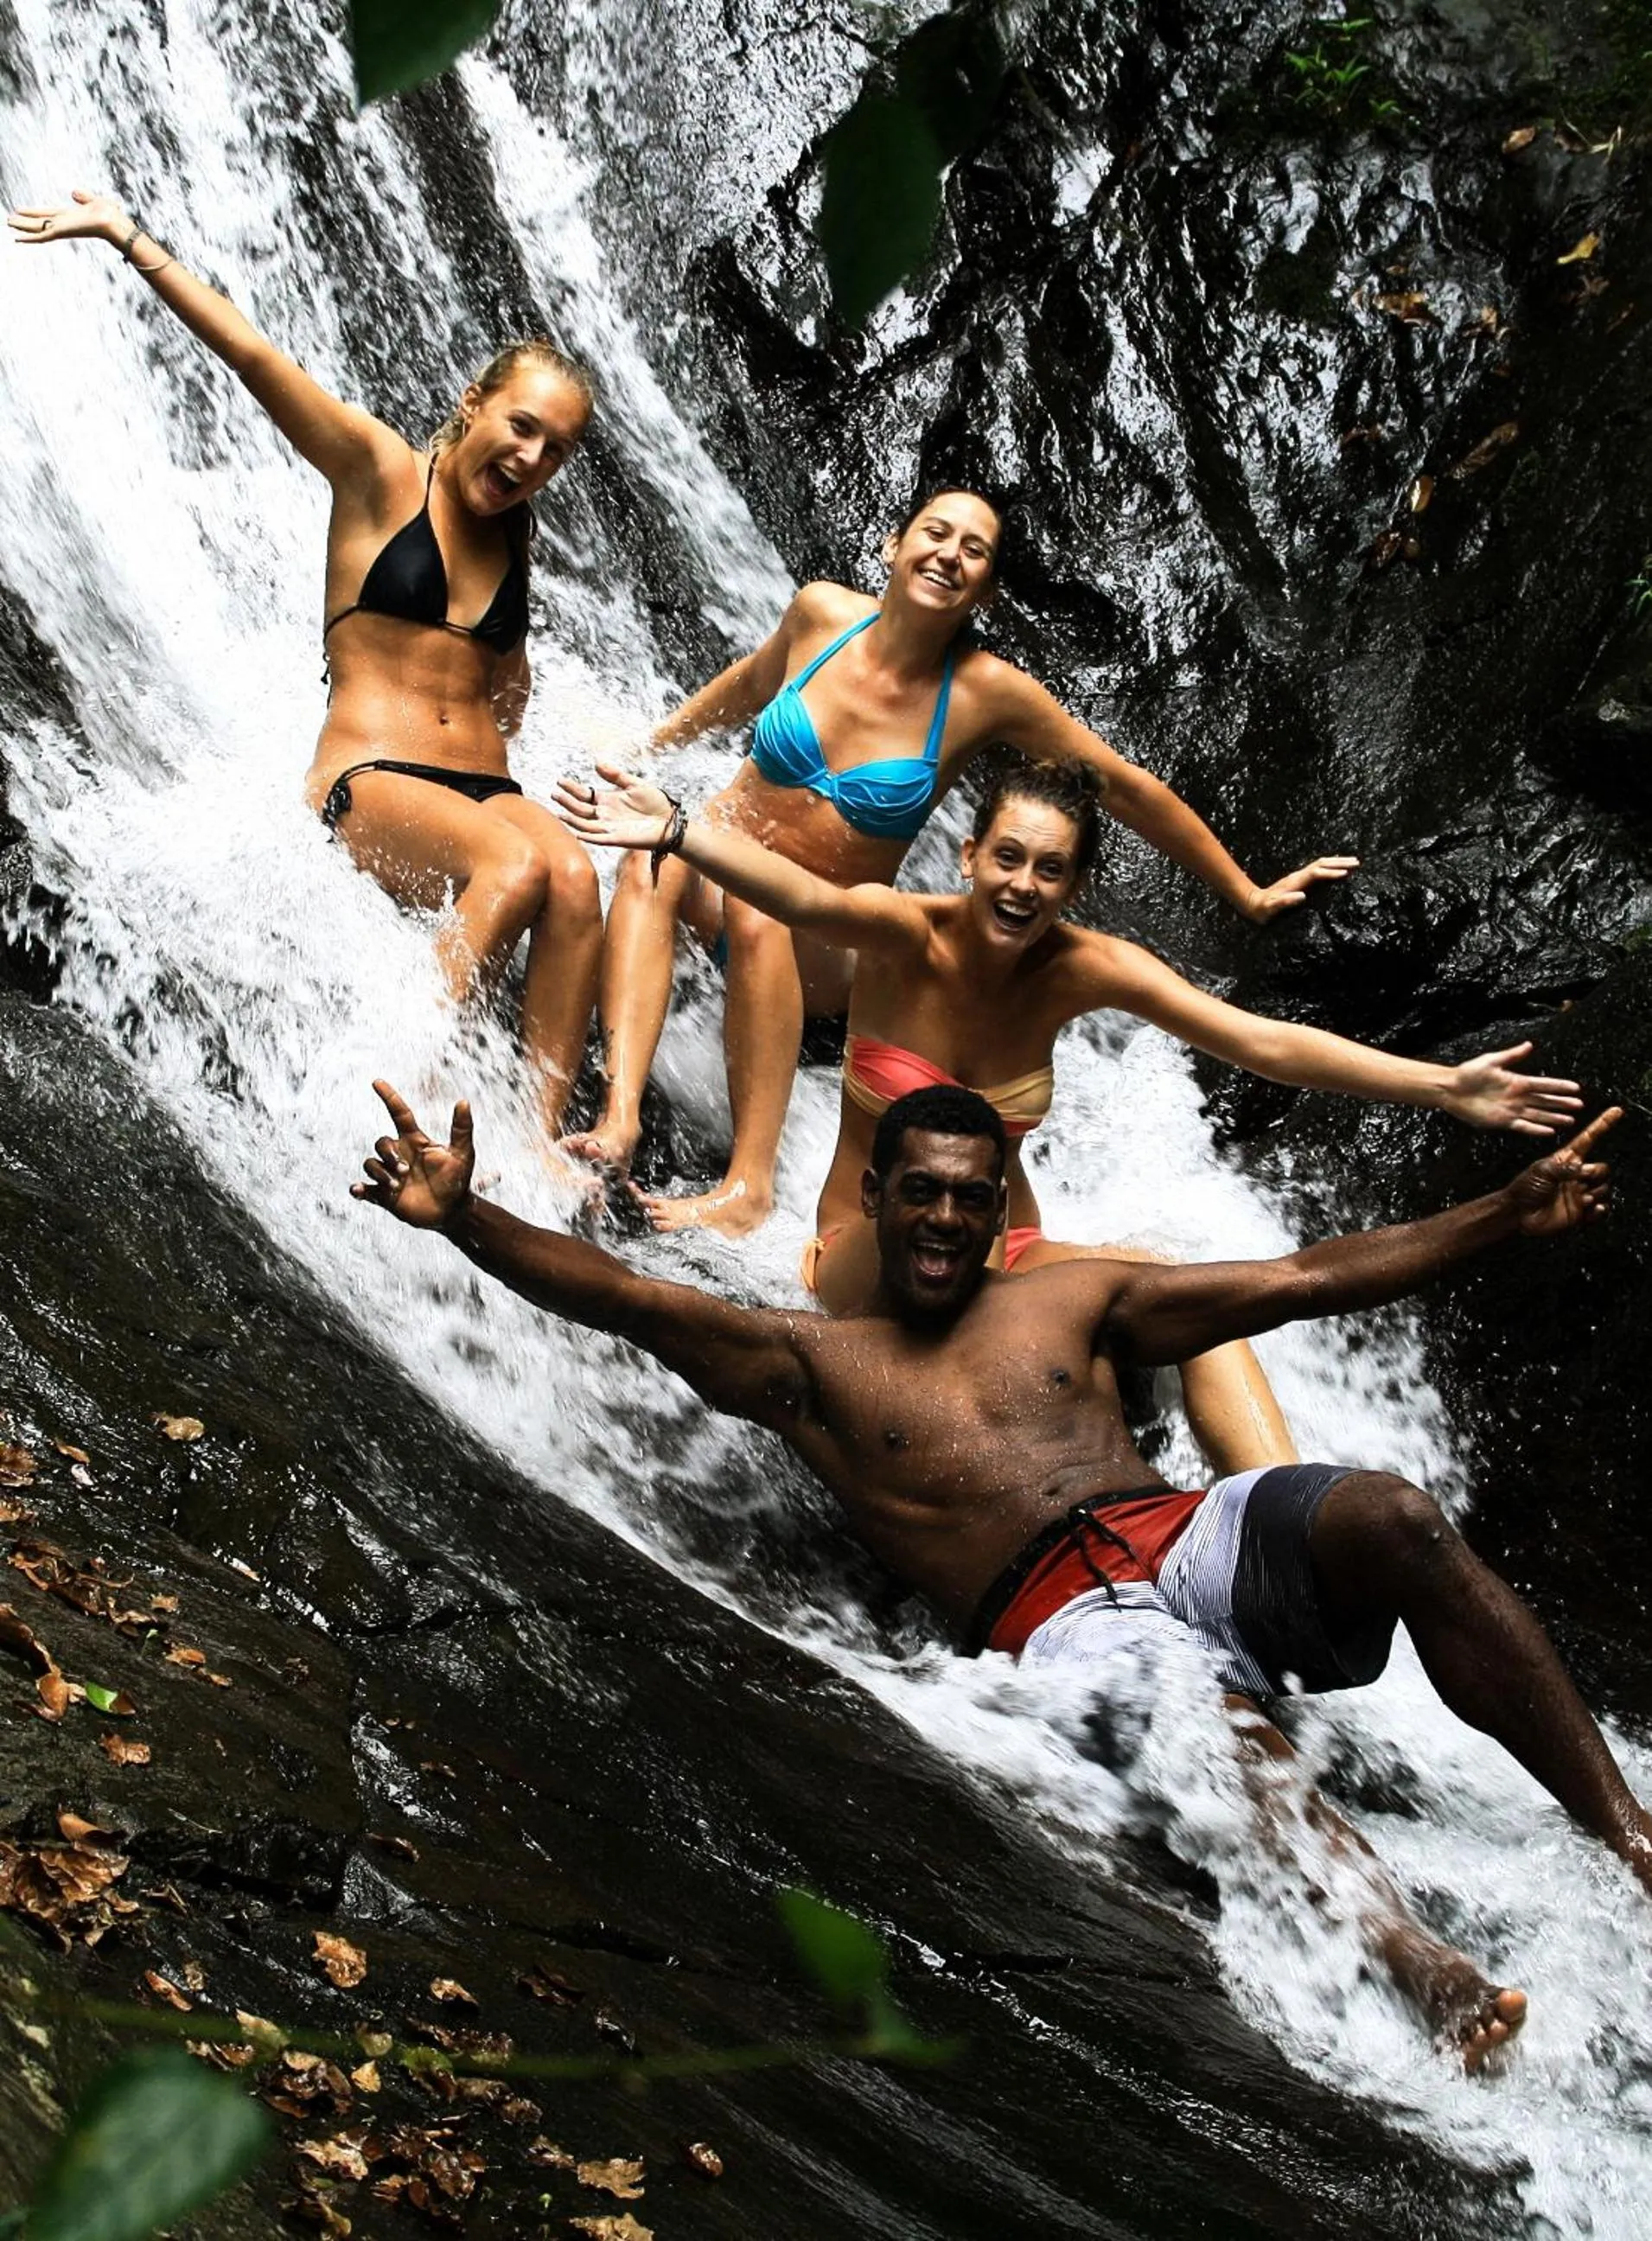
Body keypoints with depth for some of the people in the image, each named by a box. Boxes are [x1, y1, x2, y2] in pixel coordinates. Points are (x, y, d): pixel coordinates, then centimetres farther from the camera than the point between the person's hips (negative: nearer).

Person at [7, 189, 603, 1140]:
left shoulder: (513, 537, 20)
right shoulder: (381, 472, 4)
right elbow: (252, 355, -4)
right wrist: (129, 236, -9)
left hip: (485, 788, 5)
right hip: (369, 782, -4)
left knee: (573, 876, -30)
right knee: (517, 865, -35)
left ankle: (542, 1137, -32)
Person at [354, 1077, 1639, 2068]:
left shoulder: (1072, 1299, 24)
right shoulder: (811, 1361, 17)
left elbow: (1309, 1280, 20)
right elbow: (624, 1298, 3)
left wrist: (1513, 1216, 13)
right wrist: (462, 1218, -11)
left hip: (1195, 1532, 3)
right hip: (1066, 1613, -3)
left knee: (1391, 1516, -28)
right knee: (1227, 1727, -37)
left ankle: (1623, 1831, -27)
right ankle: (1428, 1974, -51)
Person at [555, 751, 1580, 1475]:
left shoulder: (1082, 969, -8)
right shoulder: (906, 938, -17)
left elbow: (1263, 1043, -14)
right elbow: (803, 895, -39)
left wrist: (1442, 1087, -21)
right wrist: (674, 829, -59)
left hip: (1004, 1255, 3)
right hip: (869, 1260, -3)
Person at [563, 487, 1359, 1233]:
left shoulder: (986, 691, -13)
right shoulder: (822, 611, -6)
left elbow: (1125, 788, -6)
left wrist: (1251, 896, -1)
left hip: (821, 945, -2)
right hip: (720, 865, 2)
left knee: (757, 911, -37)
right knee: (651, 859, -32)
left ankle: (748, 1188, -41)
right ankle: (618, 1118, -46)